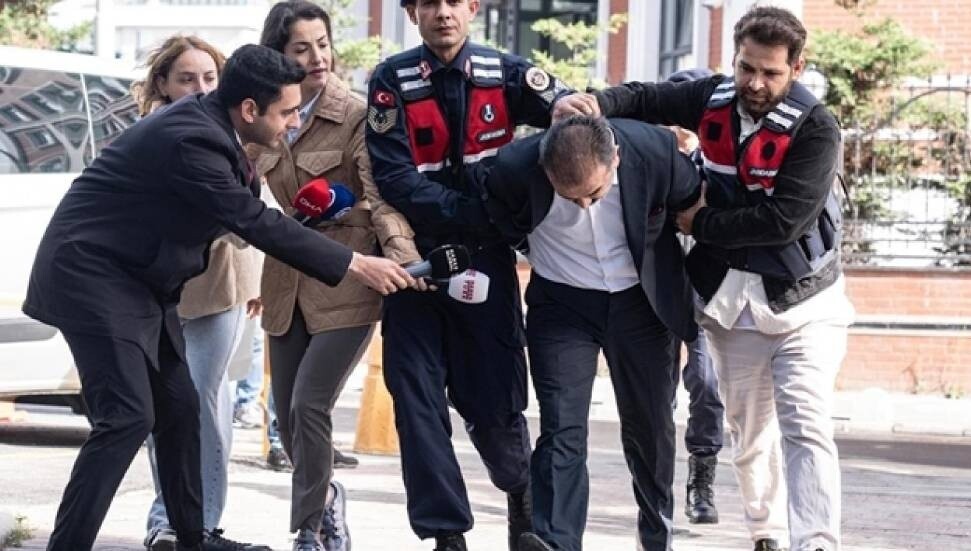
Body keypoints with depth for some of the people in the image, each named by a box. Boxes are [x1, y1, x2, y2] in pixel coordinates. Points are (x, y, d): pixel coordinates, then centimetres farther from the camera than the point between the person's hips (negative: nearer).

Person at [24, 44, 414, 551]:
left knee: (179, 409, 13)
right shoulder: (190, 139, -26)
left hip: (136, 280, 10)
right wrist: (356, 265, -20)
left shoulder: (207, 123, 3)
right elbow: (258, 224, -25)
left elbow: (246, 212, 15)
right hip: (92, 276, -10)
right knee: (128, 416, -16)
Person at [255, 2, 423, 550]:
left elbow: (383, 197, -19)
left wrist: (404, 259, -33)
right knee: (289, 415, 9)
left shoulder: (356, 116, -10)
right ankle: (325, 496, 36)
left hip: (345, 281, -5)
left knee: (309, 405, -15)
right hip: (288, 282, 5)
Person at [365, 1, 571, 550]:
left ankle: (520, 488, 35)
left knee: (496, 401, 5)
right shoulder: (393, 82, -5)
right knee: (418, 402, -3)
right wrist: (477, 213, -20)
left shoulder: (505, 74, -2)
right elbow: (395, 179, -13)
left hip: (487, 259, 0)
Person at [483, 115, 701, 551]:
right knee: (562, 429, -15)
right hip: (562, 305, -1)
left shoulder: (656, 152, -26)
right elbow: (500, 224, -1)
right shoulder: (516, 168, -26)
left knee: (650, 425, 12)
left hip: (640, 300, 1)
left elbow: (693, 200, -2)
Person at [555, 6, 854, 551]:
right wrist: (597, 104, -12)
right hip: (733, 301, 5)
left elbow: (784, 219, -25)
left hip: (803, 302, -5)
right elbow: (646, 99, 10)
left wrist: (702, 224, -15)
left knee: (807, 430, -17)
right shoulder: (714, 98, -3)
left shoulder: (815, 128, -18)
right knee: (749, 432, 16)